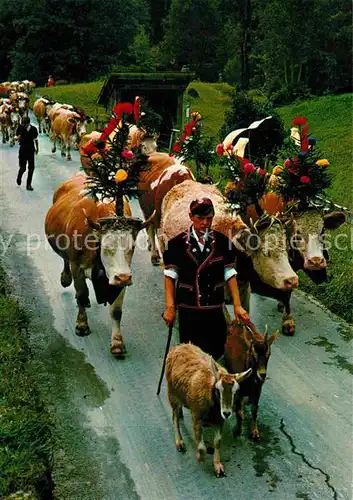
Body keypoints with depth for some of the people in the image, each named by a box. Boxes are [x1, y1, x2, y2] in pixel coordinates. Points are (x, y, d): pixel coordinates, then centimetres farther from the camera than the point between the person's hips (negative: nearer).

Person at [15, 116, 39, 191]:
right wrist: (17, 138, -23)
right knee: (23, 168, -1)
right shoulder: (20, 128, -9)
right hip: (23, 150, -2)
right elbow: (16, 137, 0)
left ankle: (29, 184, 16)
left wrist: (37, 148, 16)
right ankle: (19, 177, 33)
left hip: (31, 150, 2)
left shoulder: (33, 129, -5)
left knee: (31, 168, 3)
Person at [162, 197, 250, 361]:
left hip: (215, 310, 2)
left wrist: (237, 306, 2)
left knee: (216, 354, 7)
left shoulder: (223, 242, 1)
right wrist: (170, 308, -4)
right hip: (188, 311, -1)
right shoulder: (177, 243, -3)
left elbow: (230, 275, 4)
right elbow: (170, 276, 0)